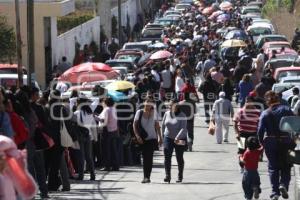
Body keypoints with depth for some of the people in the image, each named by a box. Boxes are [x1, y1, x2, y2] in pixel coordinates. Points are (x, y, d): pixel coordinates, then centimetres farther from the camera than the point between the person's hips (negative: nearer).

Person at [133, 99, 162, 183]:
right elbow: (135, 125, 0)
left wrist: (160, 137, 10)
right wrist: (137, 136, -12)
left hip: (152, 138, -1)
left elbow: (157, 125, 10)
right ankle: (145, 177, 15)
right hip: (142, 139, 1)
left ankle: (147, 177, -12)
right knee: (144, 158, 6)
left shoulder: (154, 113, 2)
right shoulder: (139, 112, -1)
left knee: (149, 158, -10)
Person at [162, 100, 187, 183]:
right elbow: (163, 125, 14)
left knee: (179, 158, 7)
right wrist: (163, 135, 17)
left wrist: (177, 137, -29)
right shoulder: (167, 114, 1)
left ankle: (180, 176, 21)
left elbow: (183, 128, -20)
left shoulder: (182, 116, -12)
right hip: (168, 138, 3)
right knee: (167, 157, -11)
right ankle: (167, 175, -13)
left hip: (179, 139, -3)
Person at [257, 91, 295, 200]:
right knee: (286, 166, 14)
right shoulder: (287, 110, -3)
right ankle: (283, 184, -10)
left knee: (273, 167, 11)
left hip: (271, 142, 0)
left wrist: (262, 142, 3)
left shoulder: (265, 113, -4)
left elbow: (260, 130, -9)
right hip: (285, 141, 0)